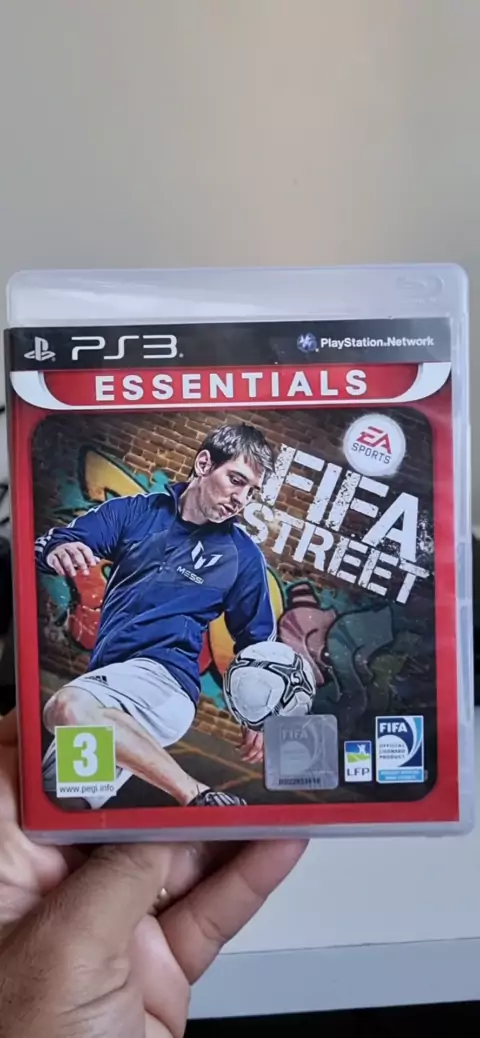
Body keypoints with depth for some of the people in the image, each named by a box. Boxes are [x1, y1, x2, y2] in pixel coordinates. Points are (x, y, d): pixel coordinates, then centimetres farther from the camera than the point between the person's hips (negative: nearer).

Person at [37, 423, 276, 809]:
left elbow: (256, 640, 14)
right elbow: (53, 541, 1)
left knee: (67, 708, -34)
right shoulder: (134, 512, 9)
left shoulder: (243, 555, 5)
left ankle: (199, 797, -28)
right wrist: (57, 551, -24)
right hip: (105, 681, 5)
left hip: (162, 677, -5)